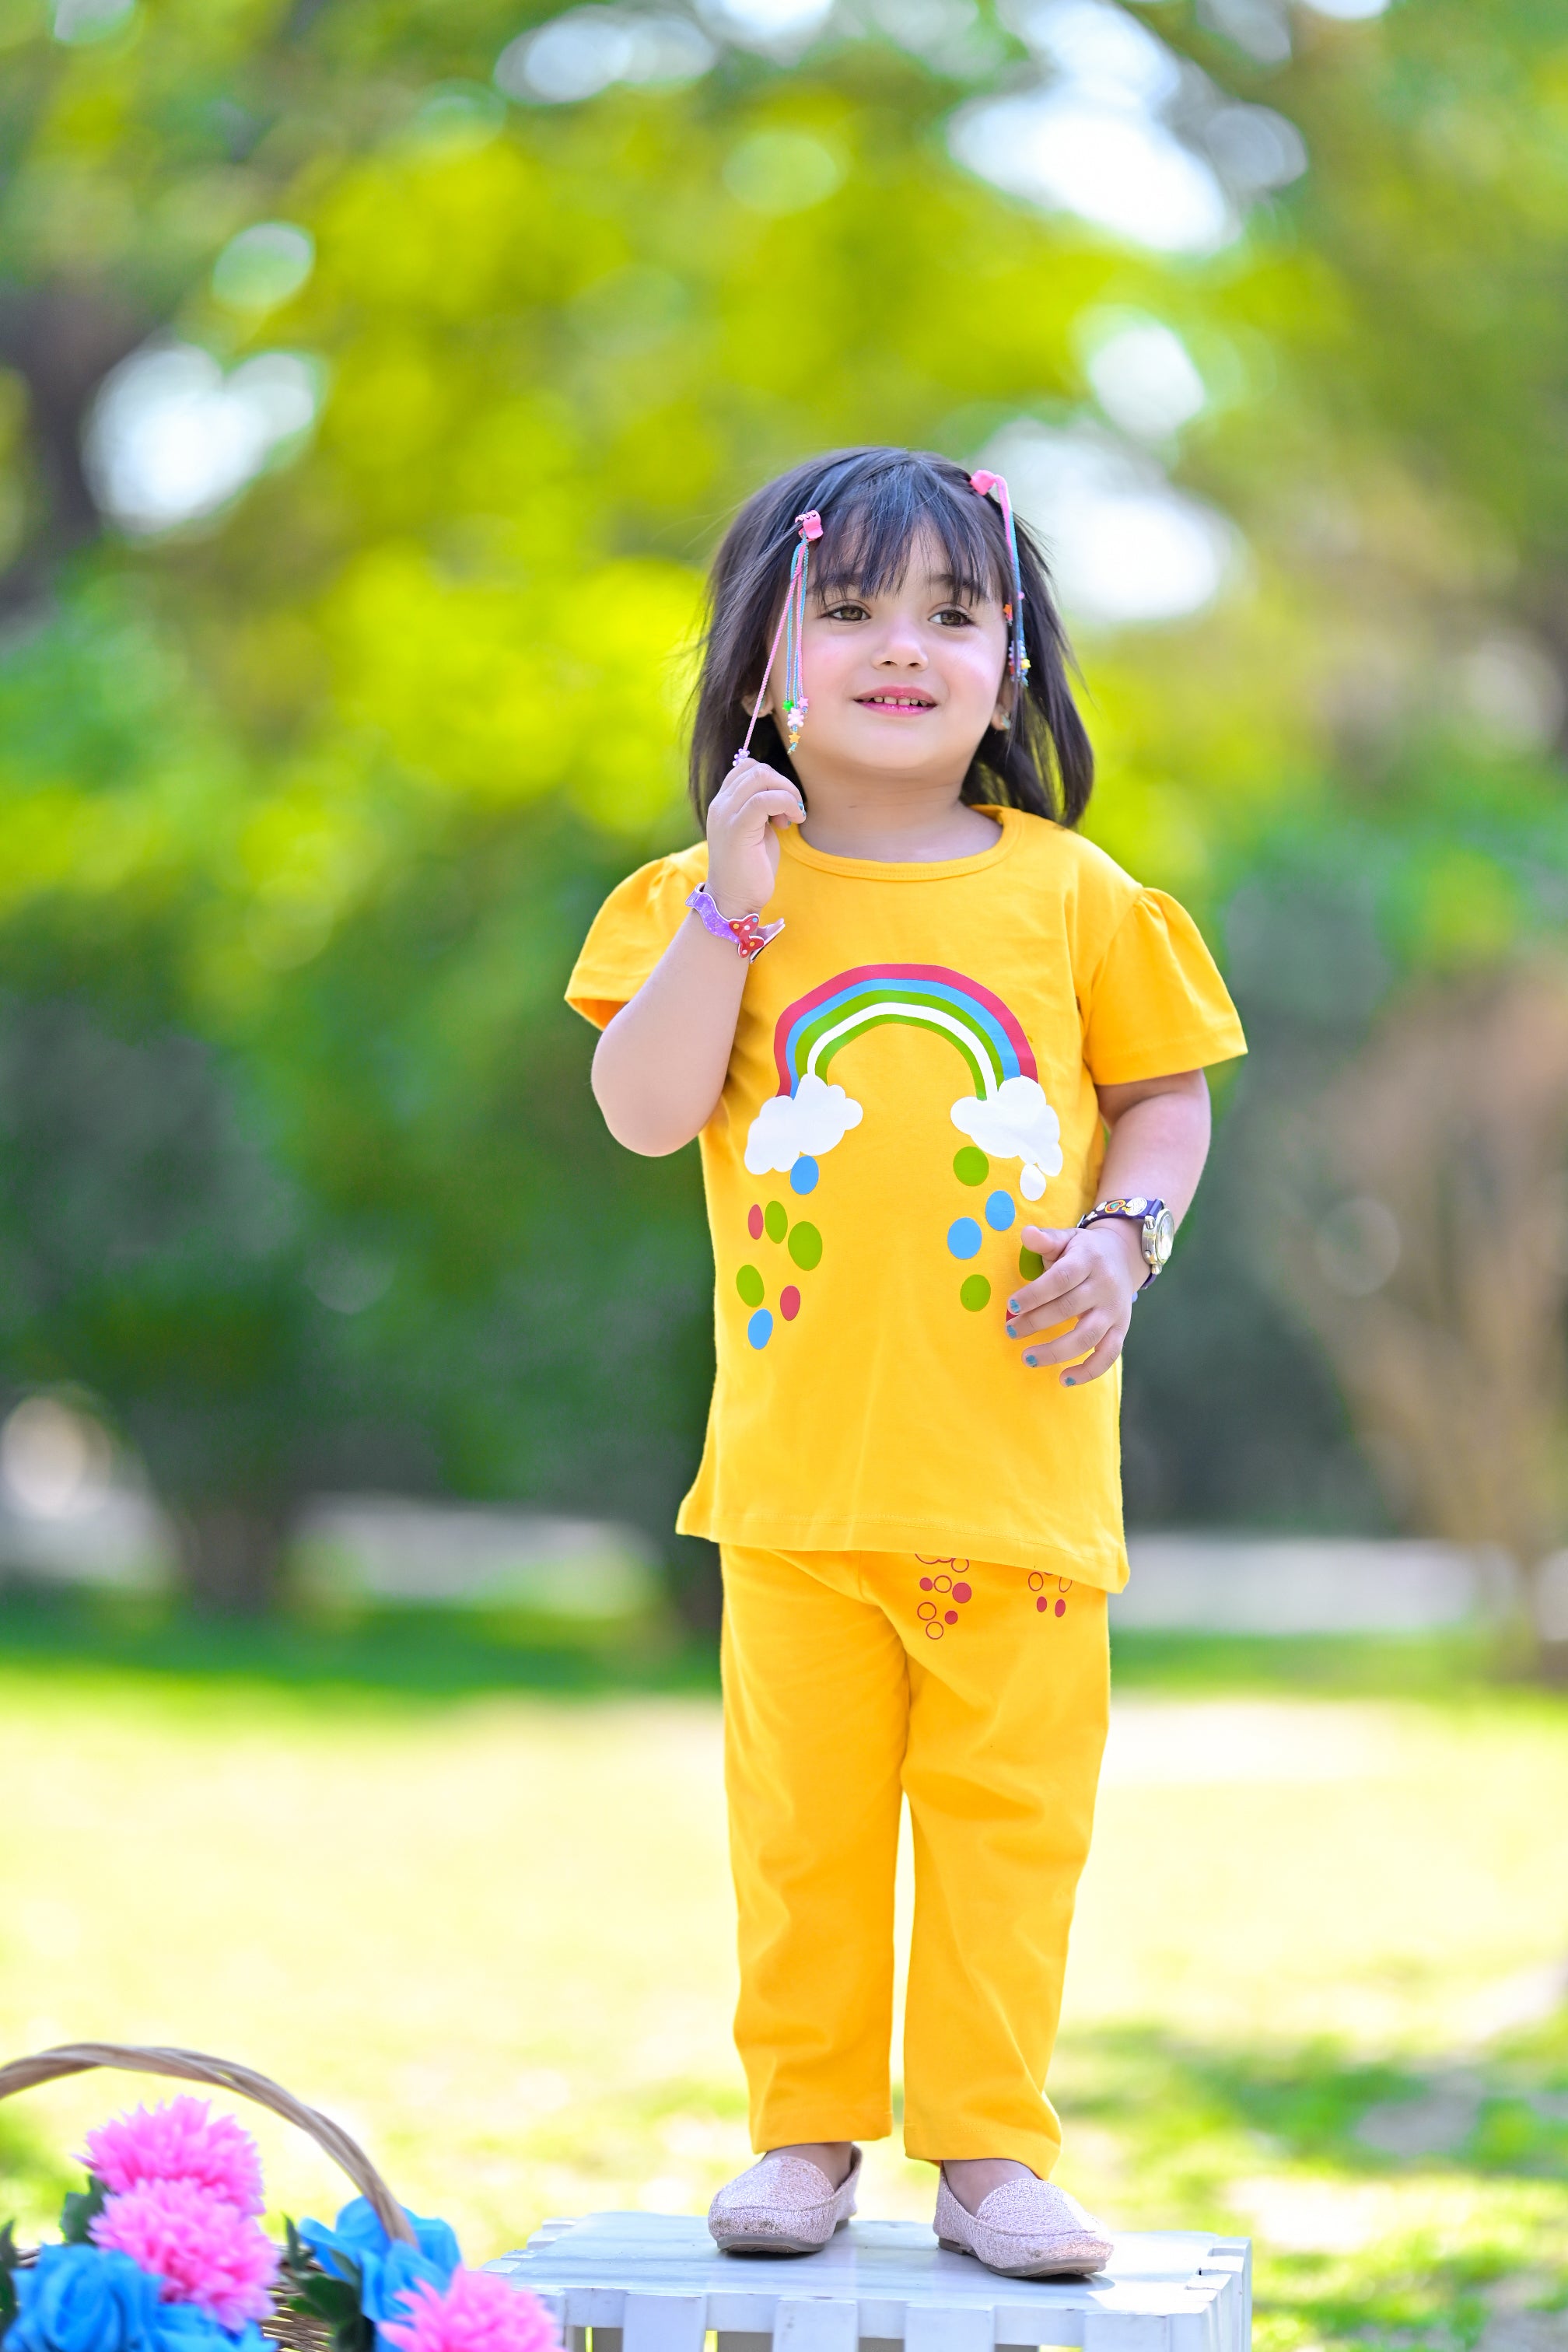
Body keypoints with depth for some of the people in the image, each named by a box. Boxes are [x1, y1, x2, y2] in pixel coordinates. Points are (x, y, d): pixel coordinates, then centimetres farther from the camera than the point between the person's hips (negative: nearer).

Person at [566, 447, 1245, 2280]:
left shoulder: (1070, 897, 4)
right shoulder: (713, 897, 2)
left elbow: (1166, 1095, 12)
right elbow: (644, 1112, -9)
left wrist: (1126, 1234, -6)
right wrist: (730, 900, -13)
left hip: (1018, 1456, 0)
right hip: (801, 1452, 0)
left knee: (1009, 1811, 4)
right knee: (802, 1815, 7)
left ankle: (989, 2148, 14)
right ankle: (804, 2129, 20)